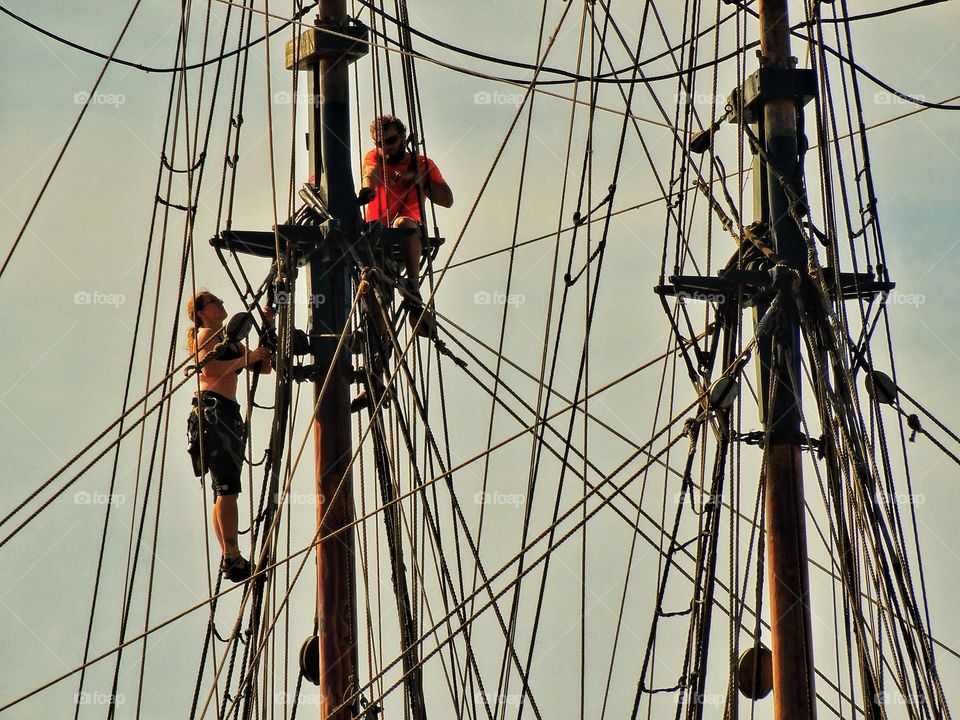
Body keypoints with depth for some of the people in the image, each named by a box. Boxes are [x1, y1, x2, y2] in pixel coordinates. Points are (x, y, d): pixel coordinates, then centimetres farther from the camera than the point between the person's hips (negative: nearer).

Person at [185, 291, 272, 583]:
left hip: (228, 414, 10)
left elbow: (264, 367, 24)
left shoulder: (230, 340, 27)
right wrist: (248, 357, -8)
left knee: (225, 488, 5)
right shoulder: (207, 334, 2)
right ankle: (233, 558, -25)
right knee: (227, 484, -18)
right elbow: (211, 369, -14)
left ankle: (229, 559, 3)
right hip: (212, 408, -10)